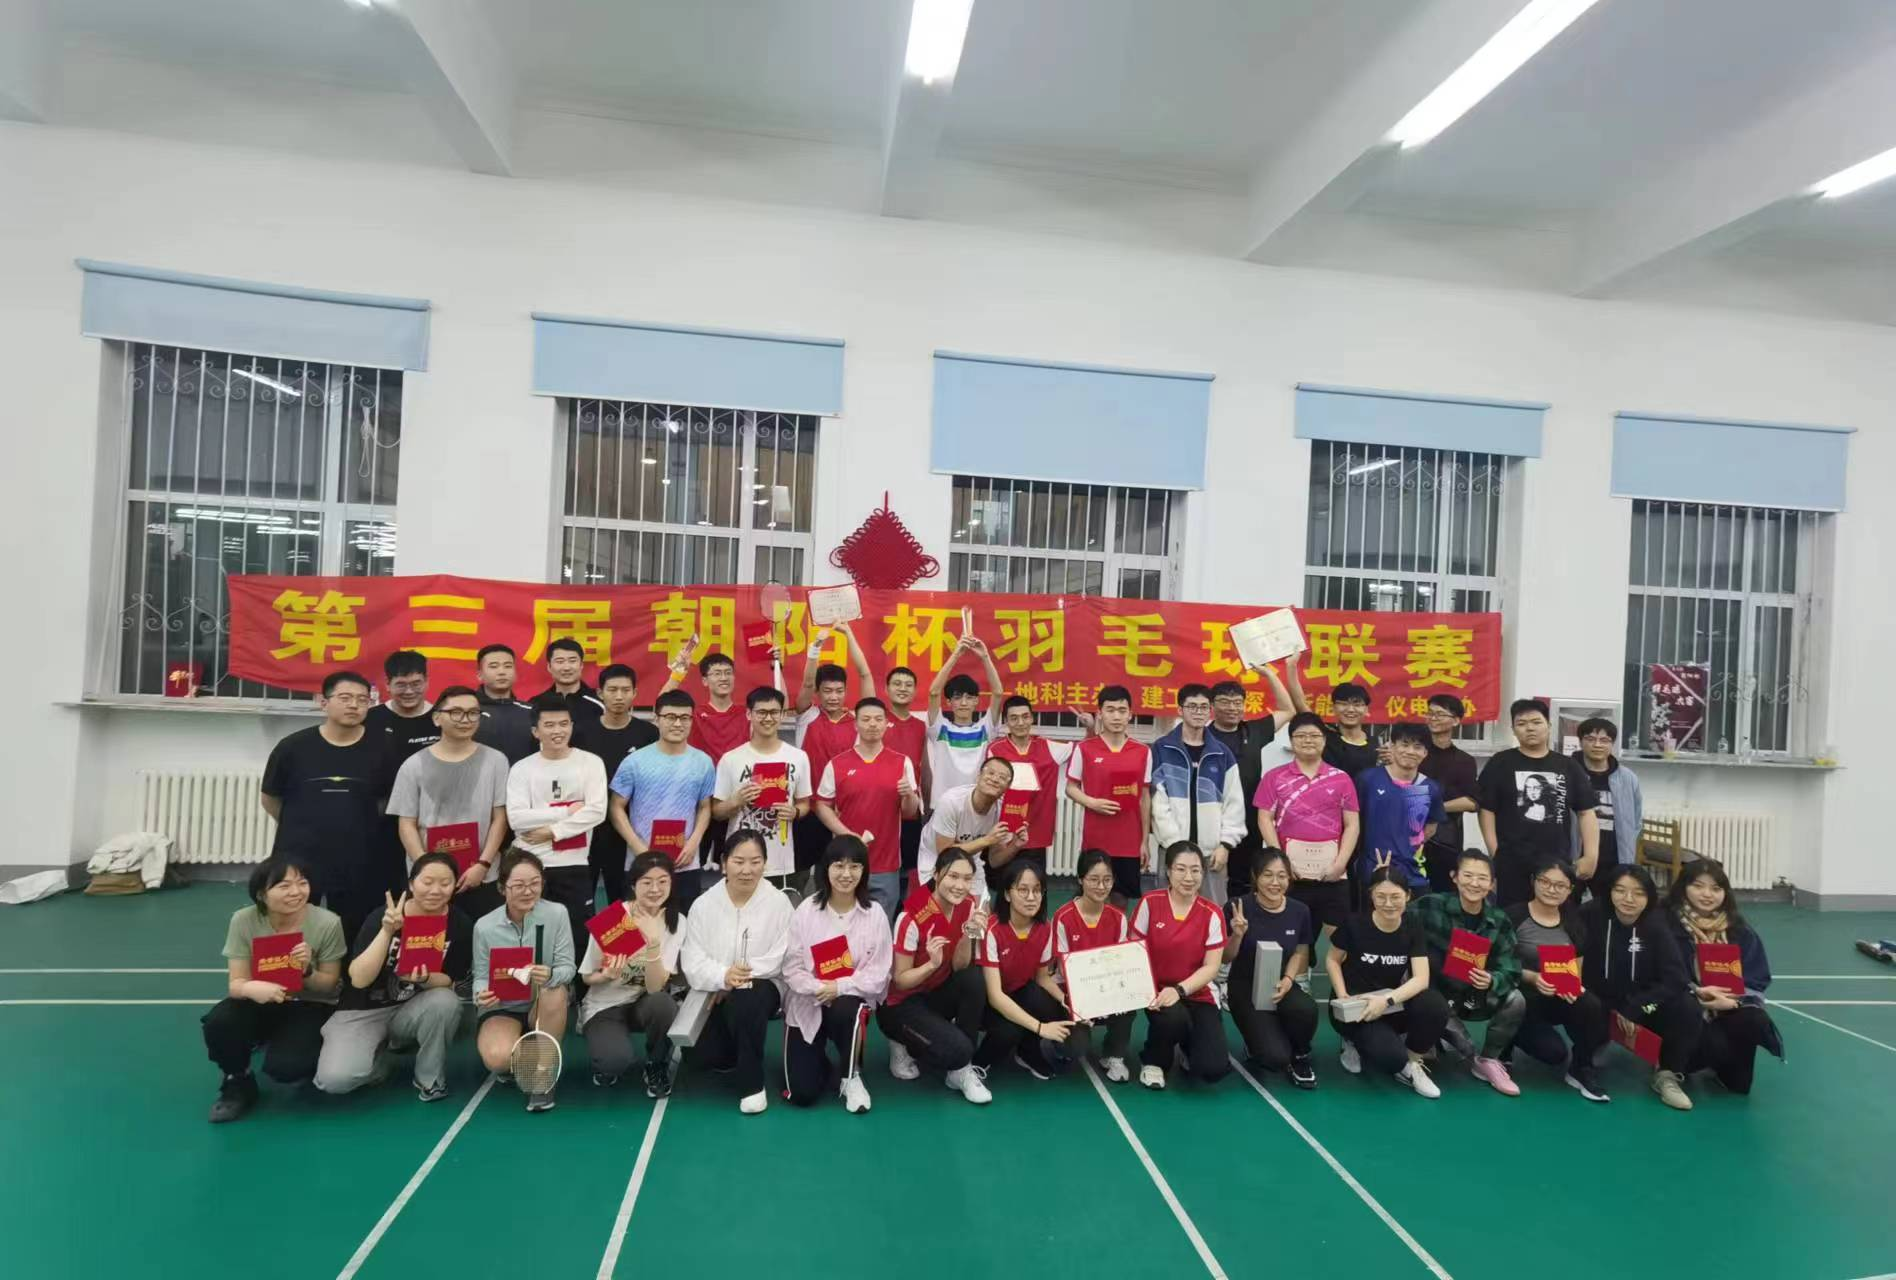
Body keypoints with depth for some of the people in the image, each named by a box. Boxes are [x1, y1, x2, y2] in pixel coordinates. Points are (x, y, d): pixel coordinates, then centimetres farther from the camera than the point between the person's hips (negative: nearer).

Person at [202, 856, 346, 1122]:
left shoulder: (328, 923, -20)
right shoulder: (244, 920, -15)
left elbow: (329, 985, -8)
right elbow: (236, 983, -15)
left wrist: (307, 971, -30)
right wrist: (251, 988, -40)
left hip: (309, 1006, -2)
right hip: (261, 1003, 2)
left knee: (284, 1066, -26)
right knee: (217, 1024, -29)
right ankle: (238, 1084, 2)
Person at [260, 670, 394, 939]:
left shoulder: (382, 748, -4)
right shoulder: (293, 747, -3)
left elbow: (392, 800, 7)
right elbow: (270, 799, 9)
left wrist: (357, 826, 4)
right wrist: (303, 829, 10)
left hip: (359, 863, 0)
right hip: (297, 860, 0)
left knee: (353, 937, 13)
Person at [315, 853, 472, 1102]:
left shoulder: (460, 924, -12)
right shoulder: (382, 917, -16)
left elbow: (449, 981, -7)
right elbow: (359, 979, -23)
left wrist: (424, 979, -29)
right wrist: (387, 931, -34)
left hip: (415, 1010, 1)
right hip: (364, 1011, -1)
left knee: (446, 1001, -32)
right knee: (335, 1079, -25)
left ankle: (430, 1077, -7)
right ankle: (378, 1052, 10)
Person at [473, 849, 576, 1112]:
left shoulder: (557, 913, -15)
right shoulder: (484, 926, -11)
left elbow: (567, 967, -15)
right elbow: (481, 976, -3)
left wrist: (550, 975, -38)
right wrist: (481, 994, -27)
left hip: (545, 1006, 0)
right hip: (502, 1006, 0)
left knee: (556, 991, -36)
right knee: (497, 1059, -30)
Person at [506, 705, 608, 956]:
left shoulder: (591, 762, 1)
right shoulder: (521, 769, 3)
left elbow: (596, 811, -9)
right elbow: (516, 818, -9)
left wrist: (553, 831, -13)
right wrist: (567, 810, -11)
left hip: (574, 866, -1)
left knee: (577, 936, 5)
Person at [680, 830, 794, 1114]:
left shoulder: (778, 902, -7)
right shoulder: (704, 904, -3)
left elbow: (778, 960, -12)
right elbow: (693, 962, -9)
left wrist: (737, 979, -23)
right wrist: (723, 975, -29)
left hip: (762, 985, -3)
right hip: (714, 993, 3)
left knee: (744, 1001, -36)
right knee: (704, 1055, -16)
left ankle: (752, 1083, -15)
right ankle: (738, 1055, 23)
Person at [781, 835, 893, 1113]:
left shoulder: (874, 915, -8)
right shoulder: (807, 910, -9)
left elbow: (878, 974, -11)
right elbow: (792, 969, -10)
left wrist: (840, 987, -24)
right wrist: (818, 989, -26)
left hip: (852, 998, 0)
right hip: (807, 1004, 0)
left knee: (846, 1009, -38)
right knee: (802, 1094, -8)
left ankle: (852, 1076, -8)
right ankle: (818, 1057, 29)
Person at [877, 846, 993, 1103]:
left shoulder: (969, 905, -9)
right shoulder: (912, 917, -25)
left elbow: (959, 967, -7)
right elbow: (900, 980, -17)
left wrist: (968, 935, -26)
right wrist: (932, 964, -35)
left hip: (937, 992, 6)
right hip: (901, 1003, -6)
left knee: (974, 980, -27)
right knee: (957, 1049, -28)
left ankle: (961, 1070, -8)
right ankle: (903, 1047, 4)